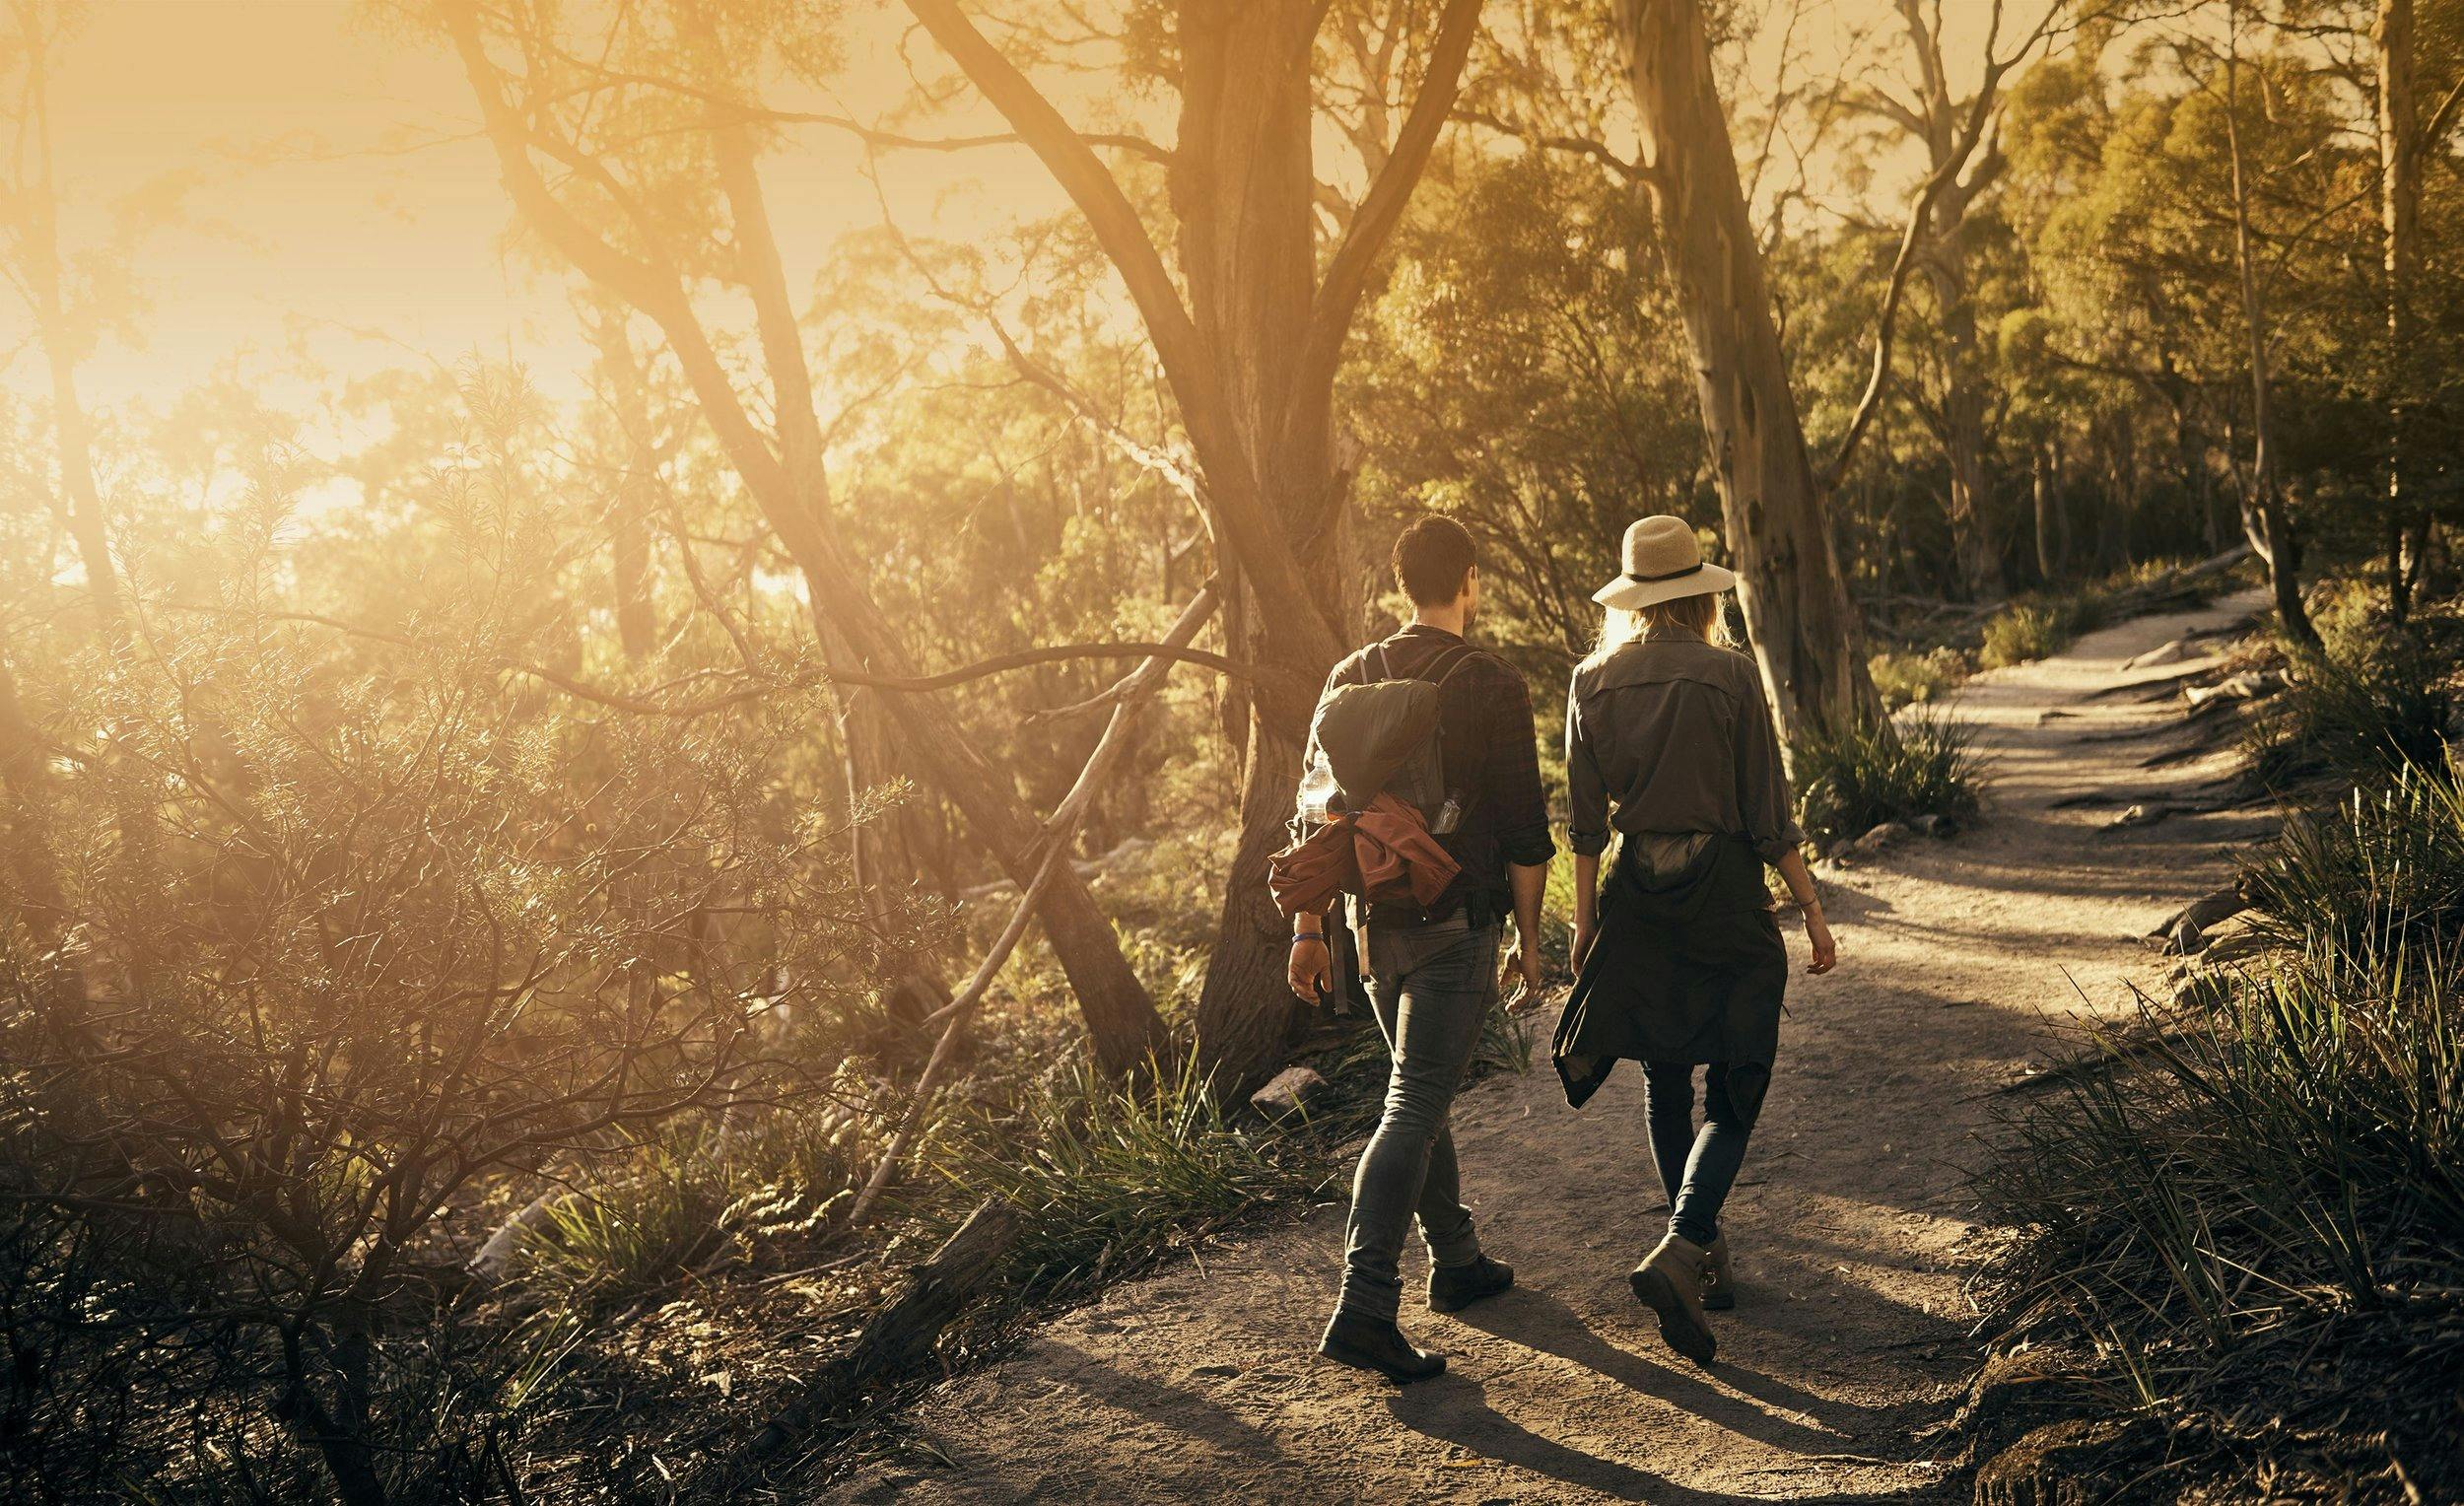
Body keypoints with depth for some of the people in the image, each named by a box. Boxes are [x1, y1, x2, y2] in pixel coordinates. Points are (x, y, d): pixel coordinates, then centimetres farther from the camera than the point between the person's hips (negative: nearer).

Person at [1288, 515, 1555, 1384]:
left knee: (1422, 1092, 20)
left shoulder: (1352, 679, 5)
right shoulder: (1492, 687, -9)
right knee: (1412, 1110, -7)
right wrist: (1529, 939, 1)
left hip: (1378, 921, 6)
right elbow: (1523, 831, -9)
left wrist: (1309, 928, 10)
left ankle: (1456, 1262, 33)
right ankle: (1363, 1308, -12)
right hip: (1457, 926, -5)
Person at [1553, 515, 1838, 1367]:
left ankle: (1704, 1251, 27)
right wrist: (1811, 908, 2)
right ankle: (1680, 1249, -15)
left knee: (1665, 1081, 17)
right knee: (1733, 1093, 3)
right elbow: (1768, 815, -7)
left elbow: (1585, 824, 4)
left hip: (1637, 894, 4)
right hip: (1724, 890, -3)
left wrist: (1584, 921, 12)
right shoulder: (1729, 674, -8)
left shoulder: (1593, 682, 1)